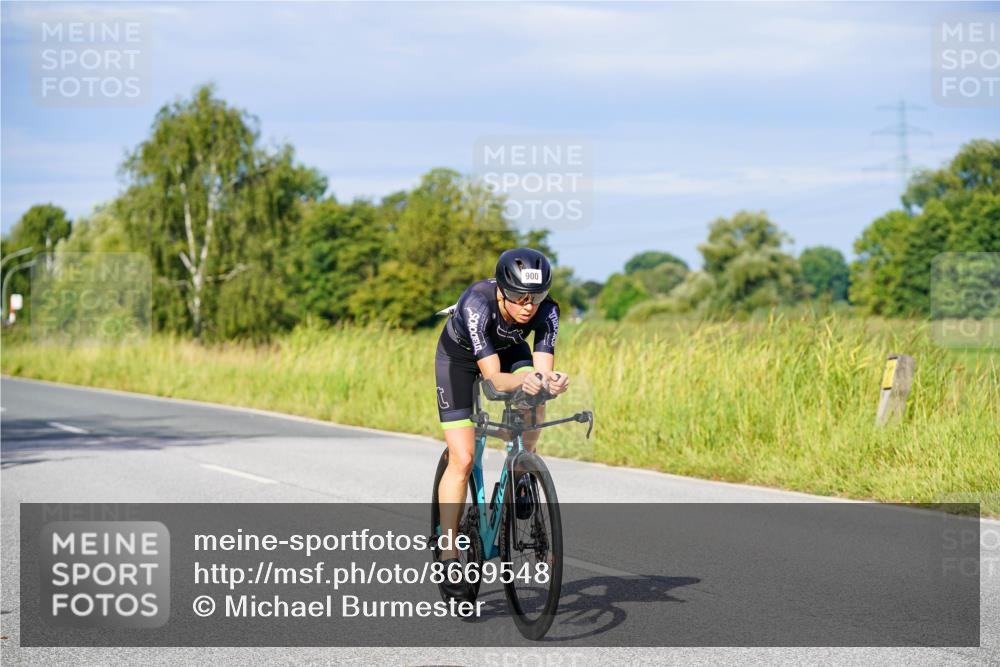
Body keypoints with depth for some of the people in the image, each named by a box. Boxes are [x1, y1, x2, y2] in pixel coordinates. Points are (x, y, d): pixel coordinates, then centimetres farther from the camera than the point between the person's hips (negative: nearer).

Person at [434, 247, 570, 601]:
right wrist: (522, 381, -61)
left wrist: (551, 381, -56)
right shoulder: (477, 304, -39)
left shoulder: (546, 311, -30)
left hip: (509, 350, 3)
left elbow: (543, 370, -33)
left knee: (535, 409, -29)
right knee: (463, 459, -12)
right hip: (459, 356, -3)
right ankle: (448, 552, -2)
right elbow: (493, 377, -41)